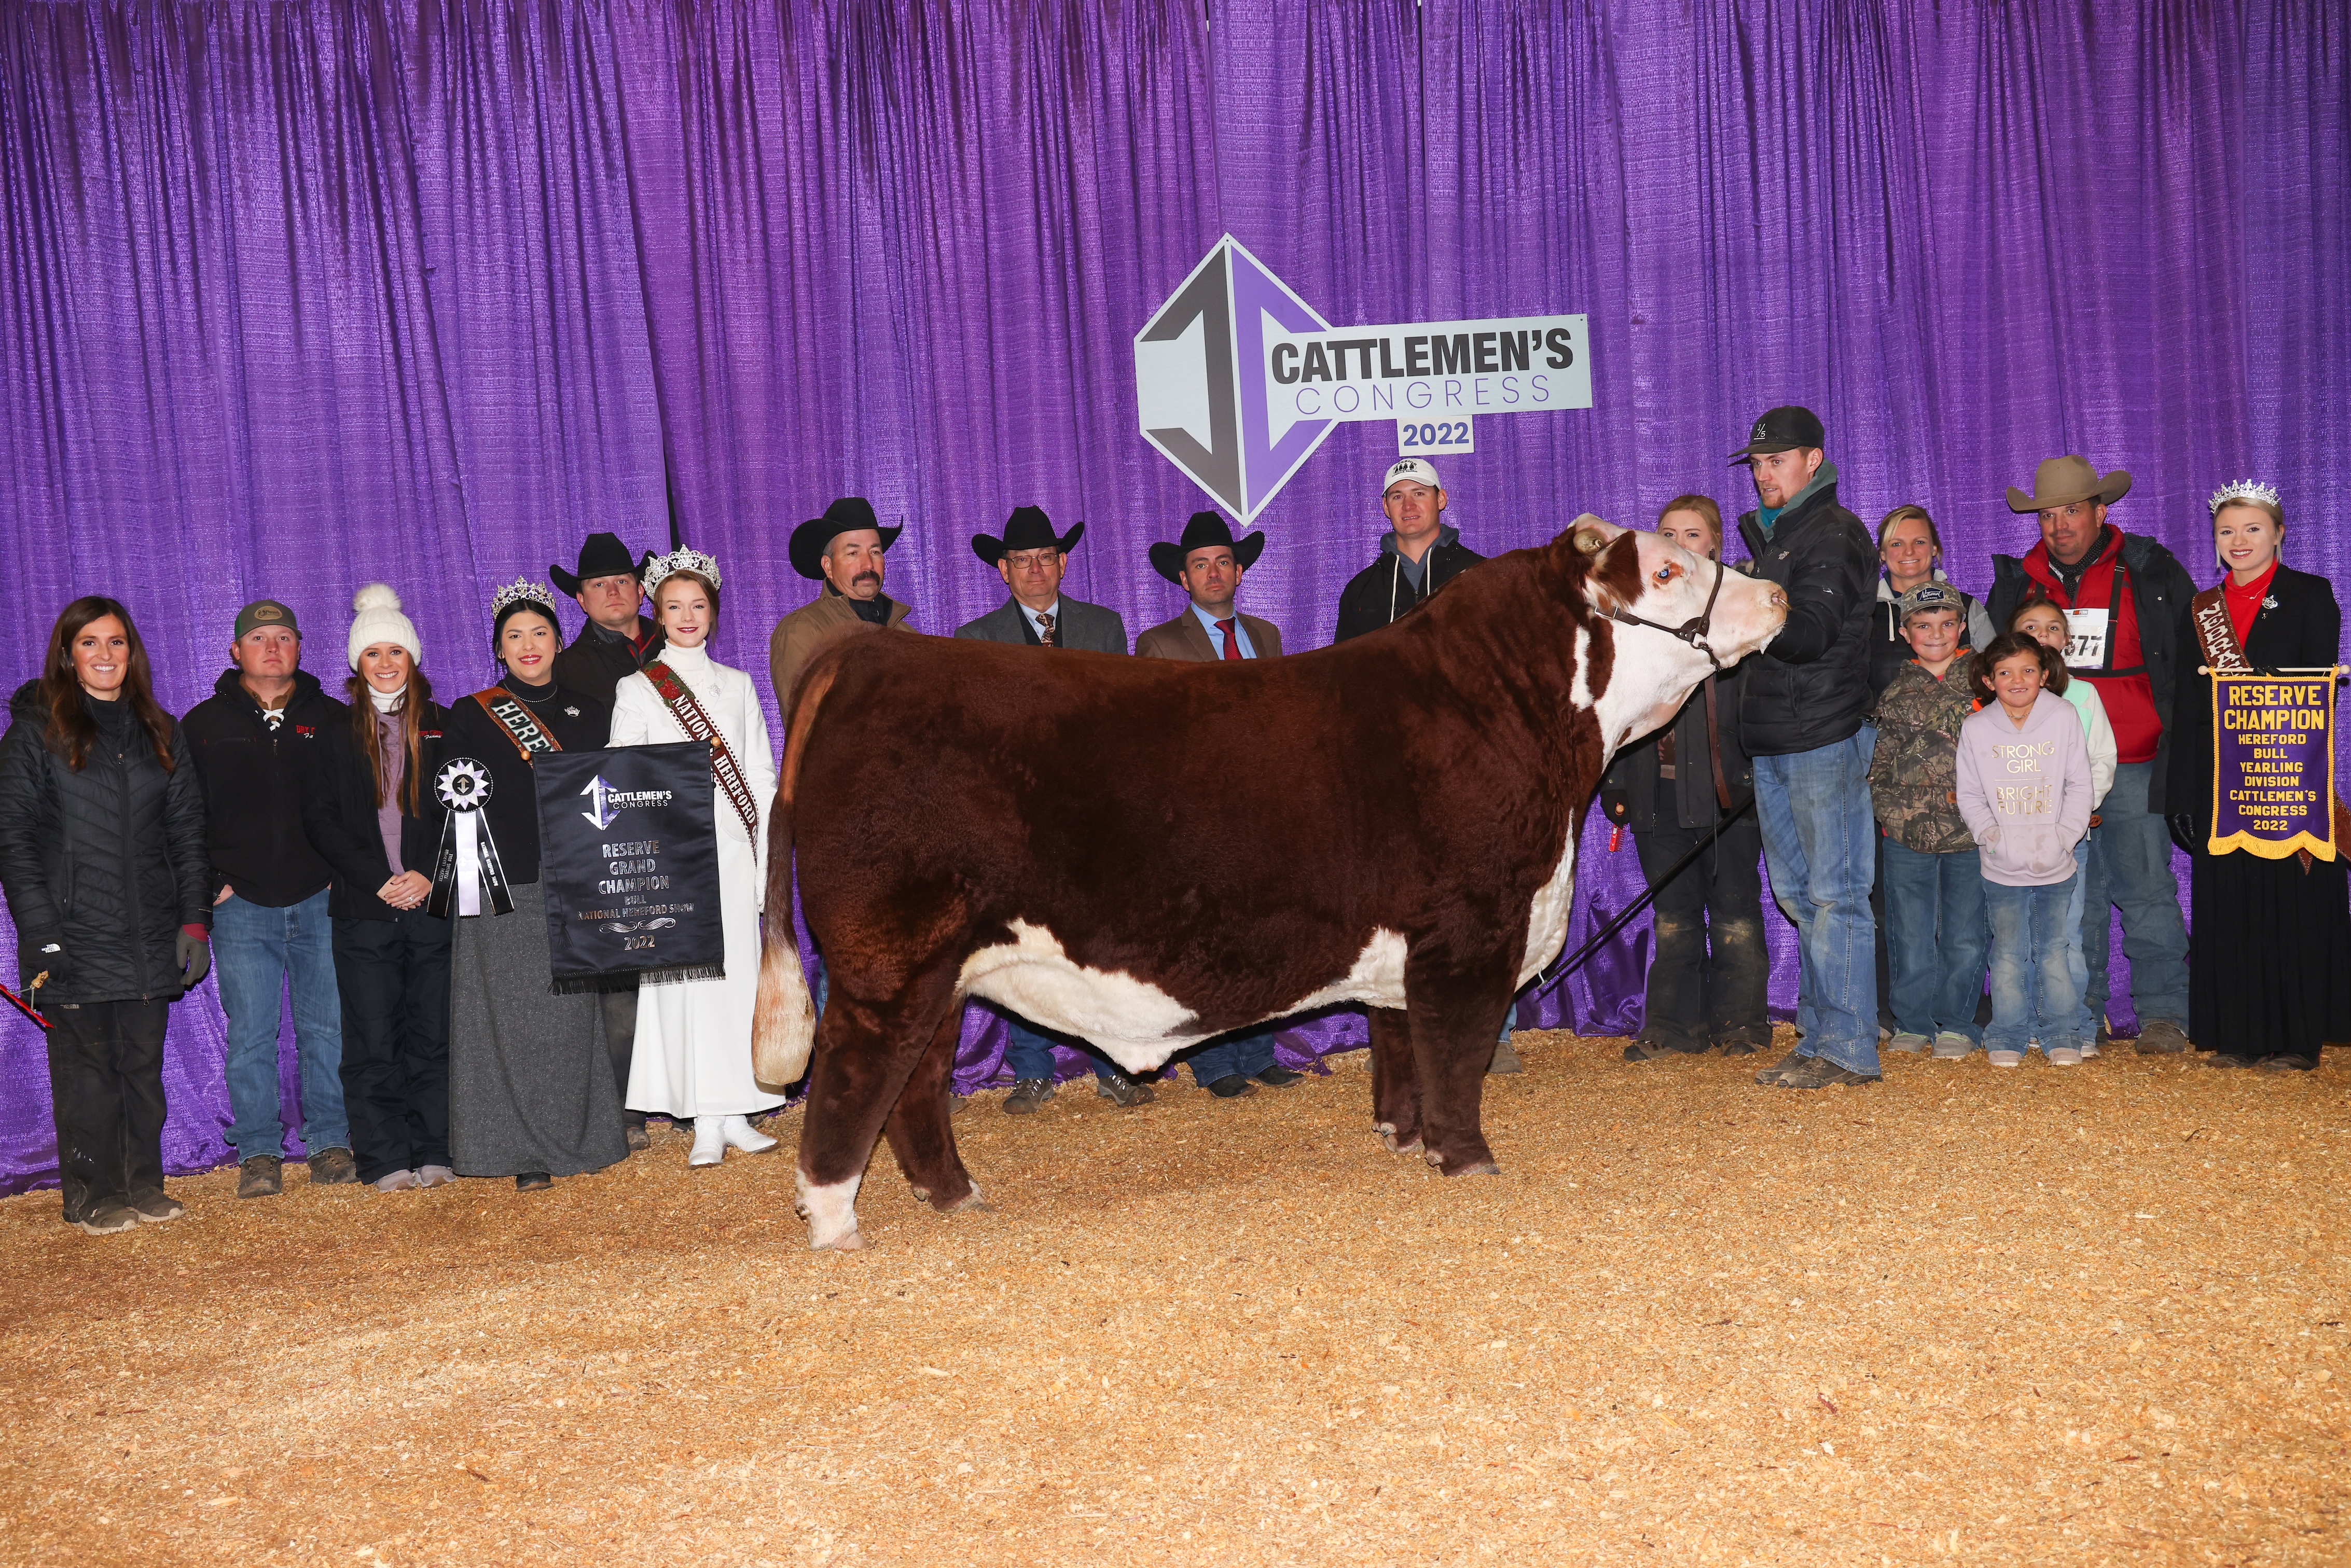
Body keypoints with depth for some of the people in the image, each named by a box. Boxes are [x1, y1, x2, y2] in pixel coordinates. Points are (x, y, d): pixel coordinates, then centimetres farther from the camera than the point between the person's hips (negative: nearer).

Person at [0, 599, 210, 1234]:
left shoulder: (161, 732, 13)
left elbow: (188, 831, 14)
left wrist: (195, 918, 4)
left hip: (149, 935, 3)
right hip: (75, 936, -3)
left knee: (144, 1062, 7)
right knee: (85, 1068, 0)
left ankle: (144, 1185, 17)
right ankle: (93, 1196, 10)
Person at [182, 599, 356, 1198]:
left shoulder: (333, 720, 9)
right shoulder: (204, 724, 8)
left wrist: (345, 875, 1)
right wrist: (210, 884, -2)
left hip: (321, 902, 1)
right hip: (242, 906, 0)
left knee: (327, 1029, 3)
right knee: (250, 1035, 0)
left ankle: (331, 1142, 12)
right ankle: (259, 1153, 8)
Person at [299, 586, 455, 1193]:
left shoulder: (443, 727, 9)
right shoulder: (334, 732, 8)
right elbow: (320, 818, 2)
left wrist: (430, 876, -9)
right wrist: (378, 880, -9)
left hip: (434, 902, 0)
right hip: (362, 909, 0)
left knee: (433, 1034, 2)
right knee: (372, 1042, -1)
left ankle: (433, 1153, 9)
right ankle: (385, 1160, 5)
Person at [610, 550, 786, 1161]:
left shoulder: (737, 685, 12)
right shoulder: (637, 690, 4)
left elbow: (761, 776, 12)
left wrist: (769, 859, 4)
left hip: (733, 851, 3)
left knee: (739, 976, 1)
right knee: (686, 980, -5)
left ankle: (737, 1115, 7)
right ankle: (706, 1125, -2)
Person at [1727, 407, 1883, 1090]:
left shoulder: (1834, 535, -8)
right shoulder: (1770, 534, 20)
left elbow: (1814, 632, -22)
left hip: (1827, 738, -9)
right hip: (1774, 741, 9)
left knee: (1834, 894, -7)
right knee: (1798, 894, 11)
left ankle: (1848, 1050, -3)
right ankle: (1819, 1041, 18)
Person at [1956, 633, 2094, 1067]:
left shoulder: (2064, 718, -3)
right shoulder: (1976, 728, -2)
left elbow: (2079, 785, 1)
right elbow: (1969, 795, 4)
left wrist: (2064, 836, -9)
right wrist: (1992, 836, -9)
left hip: (2056, 867, 0)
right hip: (2002, 869, 0)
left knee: (2054, 950, 5)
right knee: (2009, 953, 4)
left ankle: (2063, 1035, 18)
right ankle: (2007, 1036, 16)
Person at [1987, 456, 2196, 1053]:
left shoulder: (2151, 573, 1)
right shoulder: (2019, 581, 9)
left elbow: (2194, 660, 5)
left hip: (2133, 767, -3)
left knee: (2146, 890, -1)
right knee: (2071, 896, 7)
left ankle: (2163, 1014, 8)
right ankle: (2081, 1016, 15)